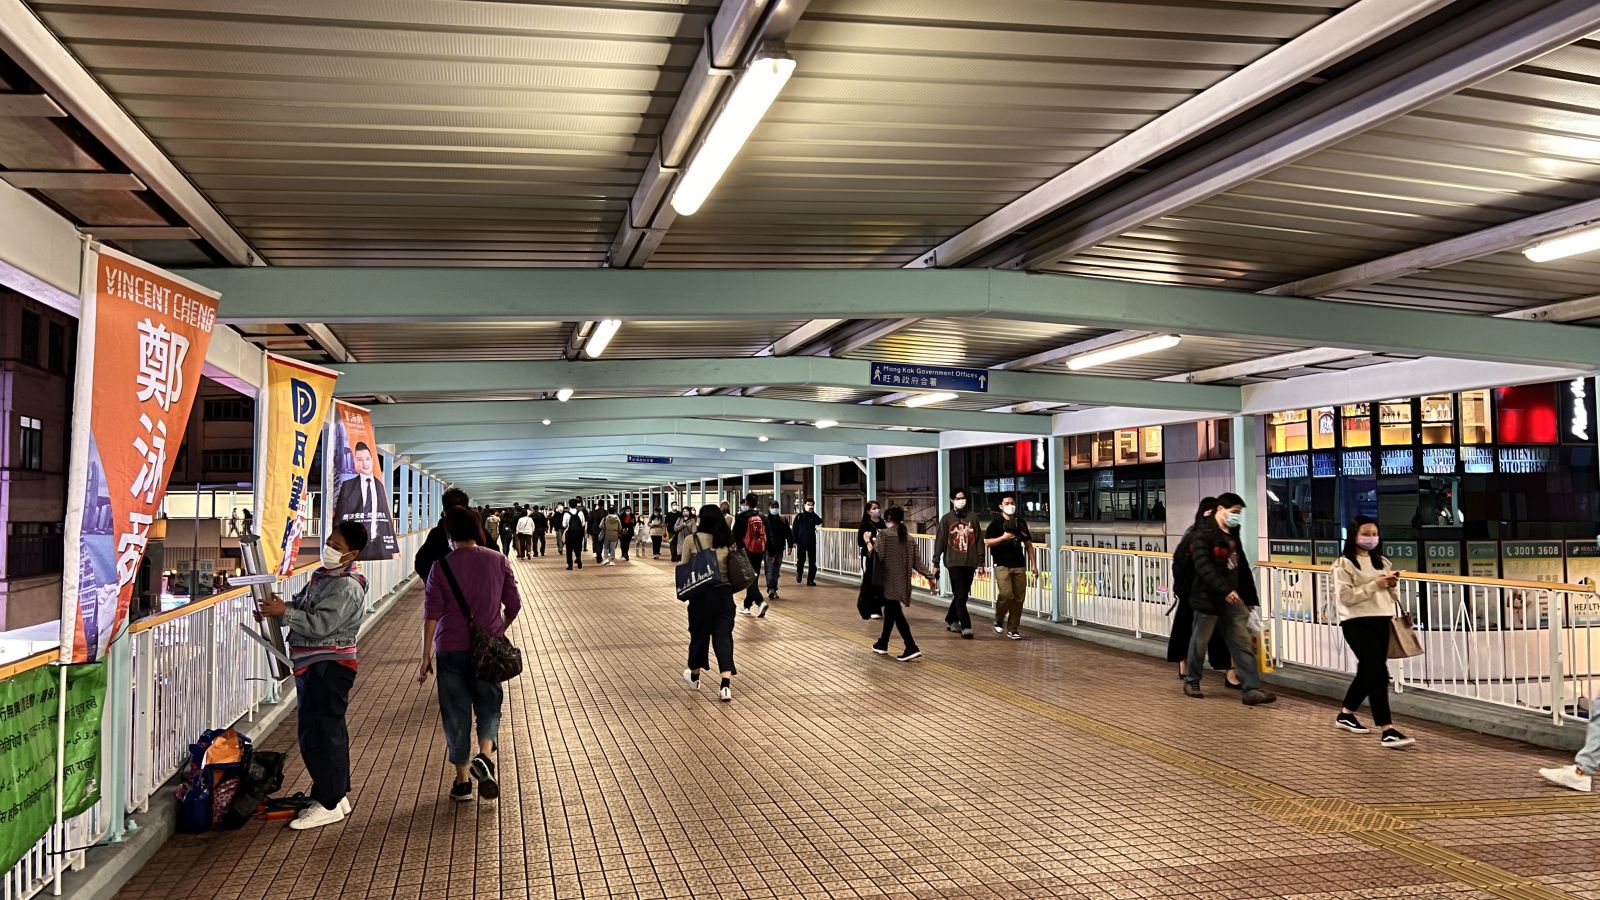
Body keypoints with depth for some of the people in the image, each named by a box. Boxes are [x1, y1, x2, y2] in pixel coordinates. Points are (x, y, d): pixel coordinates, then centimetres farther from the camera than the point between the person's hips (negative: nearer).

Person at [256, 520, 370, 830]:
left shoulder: (347, 587, -17)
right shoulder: (322, 577, 14)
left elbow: (320, 624, -25)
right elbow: (300, 605, 20)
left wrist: (284, 612, -23)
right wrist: (278, 609, 0)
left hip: (328, 668, -10)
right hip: (313, 666, 10)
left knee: (318, 735, -6)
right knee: (330, 731, 15)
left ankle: (328, 804, 2)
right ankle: (338, 796, 25)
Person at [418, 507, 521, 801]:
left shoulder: (441, 566, -5)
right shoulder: (498, 560, -1)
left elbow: (432, 614, -8)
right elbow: (514, 605, 2)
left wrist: (425, 656, -3)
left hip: (451, 649, -1)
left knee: (456, 712, 10)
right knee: (489, 704, 15)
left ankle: (462, 780, 16)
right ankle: (485, 756, -10)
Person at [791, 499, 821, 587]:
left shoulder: (814, 516, 6)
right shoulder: (799, 516, 0)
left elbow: (819, 522, -17)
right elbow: (794, 529, -2)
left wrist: (812, 512, -18)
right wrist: (794, 541, -9)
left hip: (811, 543, 2)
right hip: (801, 542, -2)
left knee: (812, 562, -1)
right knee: (800, 560, 4)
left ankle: (810, 579, 4)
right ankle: (799, 573, 32)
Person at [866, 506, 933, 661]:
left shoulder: (883, 535, -8)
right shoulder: (909, 538, 8)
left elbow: (877, 557, -15)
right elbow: (916, 562, 2)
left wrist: (868, 542, -3)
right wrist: (930, 575, 6)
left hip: (889, 581, -6)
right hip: (903, 582, 6)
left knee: (896, 613, -6)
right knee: (890, 611, 19)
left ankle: (911, 647, -16)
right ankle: (882, 644, 31)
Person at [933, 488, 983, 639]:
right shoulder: (946, 519, 2)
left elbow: (978, 541, 9)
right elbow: (940, 541, 1)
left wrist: (980, 562, 4)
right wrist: (936, 562, -2)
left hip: (970, 563, 3)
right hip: (954, 563, -3)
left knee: (963, 595, 11)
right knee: (960, 596, -9)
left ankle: (951, 620, 28)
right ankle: (966, 627, -9)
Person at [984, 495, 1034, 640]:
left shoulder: (1021, 522, 13)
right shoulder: (996, 523, 1)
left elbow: (1028, 544, 17)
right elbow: (987, 542, -5)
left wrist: (1033, 563, 12)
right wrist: (1003, 537, -18)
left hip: (1019, 566, 4)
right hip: (1002, 565, -4)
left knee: (1019, 598, 2)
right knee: (1006, 594, -16)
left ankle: (1012, 629, 12)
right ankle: (998, 621, 10)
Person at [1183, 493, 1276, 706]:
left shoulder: (1232, 535, 14)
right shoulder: (1202, 535, -14)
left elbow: (1242, 567, 18)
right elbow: (1204, 568, -25)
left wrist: (1249, 597, 17)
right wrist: (1225, 590, -34)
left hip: (1233, 600, 8)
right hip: (1208, 599, -7)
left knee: (1243, 644, 1)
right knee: (1200, 643, 8)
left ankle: (1252, 689, -2)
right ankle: (1191, 681, 25)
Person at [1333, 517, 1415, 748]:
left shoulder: (1382, 563, 16)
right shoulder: (1344, 564, -6)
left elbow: (1392, 597, 19)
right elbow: (1345, 596, -16)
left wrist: (1393, 585, -3)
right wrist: (1375, 585, -20)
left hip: (1381, 621, 7)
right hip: (1357, 623, -7)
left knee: (1367, 672, 14)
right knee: (1378, 673, -14)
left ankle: (1345, 715, 33)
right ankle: (1386, 730, -14)